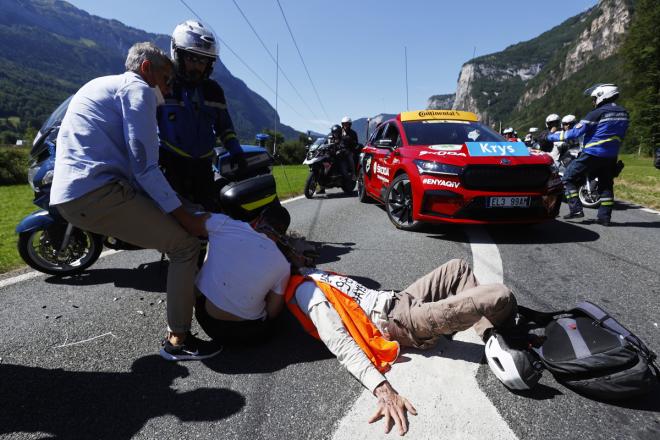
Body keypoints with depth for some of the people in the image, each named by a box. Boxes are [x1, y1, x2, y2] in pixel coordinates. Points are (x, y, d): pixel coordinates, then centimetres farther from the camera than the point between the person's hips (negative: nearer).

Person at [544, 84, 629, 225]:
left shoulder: (597, 114, -14)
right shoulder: (623, 113, 8)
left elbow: (575, 132, -16)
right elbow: (620, 135, 17)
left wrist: (550, 137, -11)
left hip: (592, 154, -7)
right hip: (611, 156, 7)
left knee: (569, 178, 3)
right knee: (606, 185, 15)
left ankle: (576, 209, -6)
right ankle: (605, 216, 15)